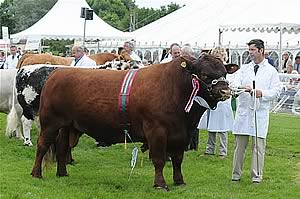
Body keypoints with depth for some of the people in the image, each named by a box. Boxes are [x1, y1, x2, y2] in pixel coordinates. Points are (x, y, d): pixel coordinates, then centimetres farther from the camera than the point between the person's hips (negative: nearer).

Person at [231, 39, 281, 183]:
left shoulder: (271, 71, 7)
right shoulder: (244, 69, 14)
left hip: (260, 112, -2)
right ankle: (236, 175, 11)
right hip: (243, 111, 2)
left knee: (258, 145, -2)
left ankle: (257, 175, 5)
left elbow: (276, 91, 2)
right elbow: (234, 83, -2)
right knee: (239, 144, 3)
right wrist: (243, 87, -24)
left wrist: (262, 93, -16)